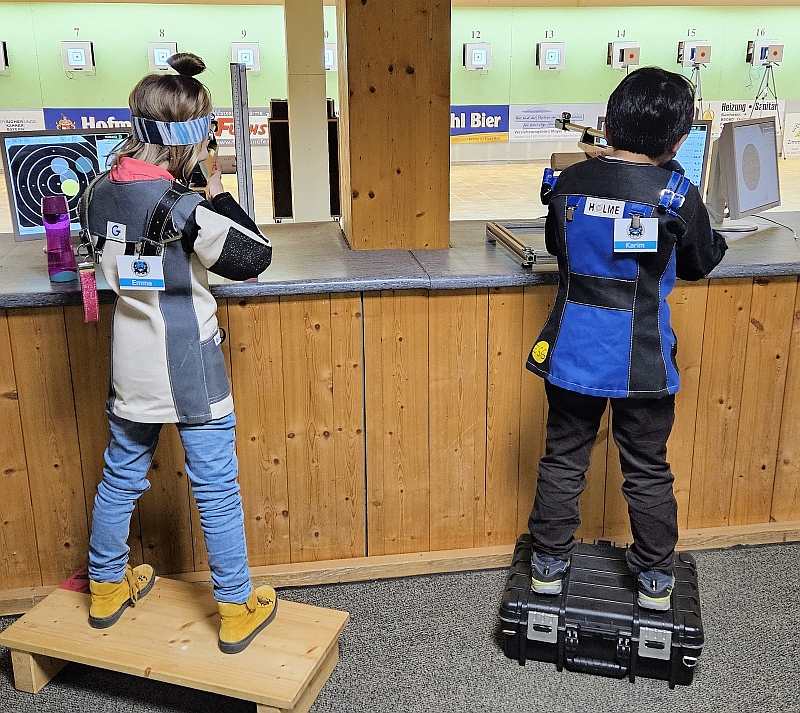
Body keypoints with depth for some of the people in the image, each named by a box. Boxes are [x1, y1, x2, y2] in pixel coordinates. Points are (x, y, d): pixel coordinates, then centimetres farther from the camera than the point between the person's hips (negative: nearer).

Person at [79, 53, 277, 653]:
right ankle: (238, 610, 19)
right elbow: (255, 257, -15)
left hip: (131, 371, 6)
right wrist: (220, 197, -5)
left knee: (122, 476, 21)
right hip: (192, 373, -6)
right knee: (216, 490, 6)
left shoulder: (101, 192, -2)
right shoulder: (185, 209, -22)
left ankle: (108, 587, 38)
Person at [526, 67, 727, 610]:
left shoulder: (570, 182, -5)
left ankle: (549, 564, 28)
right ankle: (655, 578, 29)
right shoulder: (677, 195, -13)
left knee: (564, 458, 17)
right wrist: (713, 238, 23)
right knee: (648, 469, 14)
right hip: (641, 360, -2)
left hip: (573, 352, 2)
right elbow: (700, 264, 3)